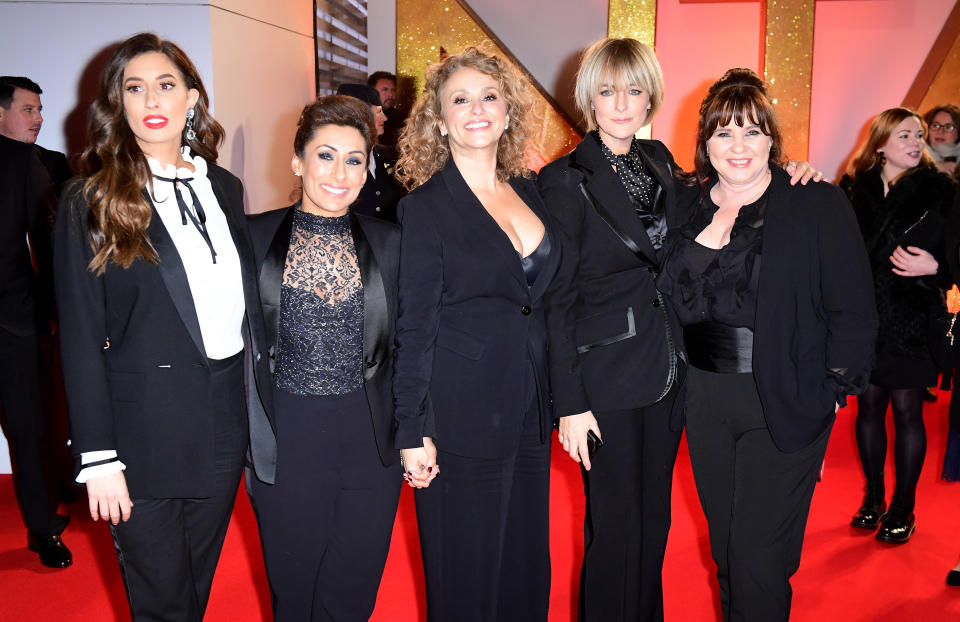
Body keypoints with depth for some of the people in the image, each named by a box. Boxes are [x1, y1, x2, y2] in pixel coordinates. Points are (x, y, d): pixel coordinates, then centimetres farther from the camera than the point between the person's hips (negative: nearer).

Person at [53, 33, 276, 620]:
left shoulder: (224, 187, 7)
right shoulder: (90, 202, -7)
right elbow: (81, 337, -8)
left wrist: (260, 402, 9)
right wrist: (98, 458, -11)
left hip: (228, 414, 4)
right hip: (146, 430, -4)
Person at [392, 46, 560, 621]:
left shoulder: (530, 191, 8)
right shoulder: (426, 206, -8)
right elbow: (416, 326, -9)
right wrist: (413, 431, -10)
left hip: (531, 407, 6)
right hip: (462, 413, -5)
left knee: (528, 561, 17)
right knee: (467, 572, 8)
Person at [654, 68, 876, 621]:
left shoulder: (820, 205, -4)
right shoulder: (689, 208, 6)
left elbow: (853, 310, -2)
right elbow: (667, 302, -1)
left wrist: (832, 388, -7)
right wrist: (706, 241, -14)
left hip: (786, 402, -4)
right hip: (706, 398, 4)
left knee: (758, 552, -3)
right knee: (725, 547, 15)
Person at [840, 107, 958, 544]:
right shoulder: (853, 189, 3)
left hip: (911, 320, -2)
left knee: (907, 411, 4)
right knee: (869, 405, 10)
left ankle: (902, 507, 18)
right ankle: (873, 496, 27)